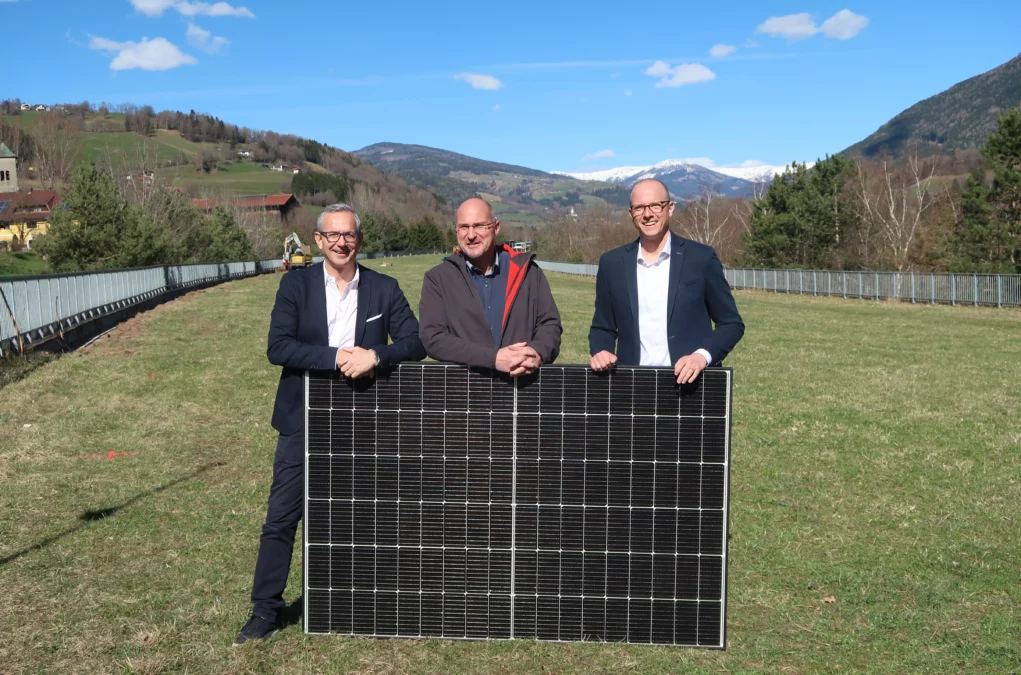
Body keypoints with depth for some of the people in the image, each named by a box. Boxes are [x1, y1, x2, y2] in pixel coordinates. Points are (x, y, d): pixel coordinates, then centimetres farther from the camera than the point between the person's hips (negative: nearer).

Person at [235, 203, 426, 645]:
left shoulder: (384, 289, 0)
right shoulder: (296, 284, -2)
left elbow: (416, 344, -6)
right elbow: (277, 347, -13)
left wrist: (375, 355, -24)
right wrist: (336, 357, -23)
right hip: (304, 420, 0)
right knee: (281, 517, 4)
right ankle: (265, 610, 19)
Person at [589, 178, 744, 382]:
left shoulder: (701, 258, 2)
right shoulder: (612, 263, 7)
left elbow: (731, 324, 5)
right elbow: (603, 327, 15)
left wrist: (702, 356, -10)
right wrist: (600, 351, -5)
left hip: (691, 381, -1)